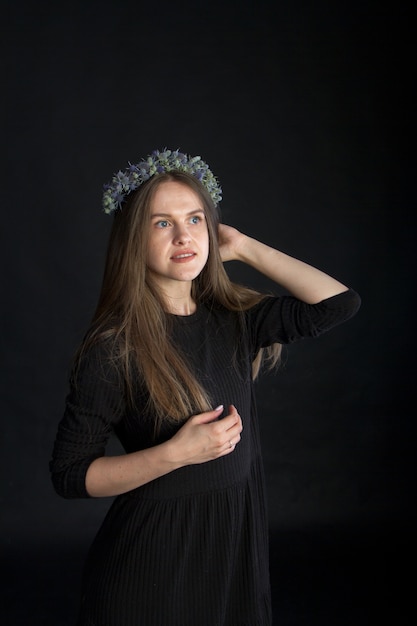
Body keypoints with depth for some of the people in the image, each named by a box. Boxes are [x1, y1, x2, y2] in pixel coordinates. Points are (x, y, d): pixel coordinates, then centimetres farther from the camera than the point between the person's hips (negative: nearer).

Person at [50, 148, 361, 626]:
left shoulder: (234, 320, -2)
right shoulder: (113, 348, -16)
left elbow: (338, 302, -11)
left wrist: (244, 247, -7)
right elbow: (68, 474, -13)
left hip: (238, 541, 5)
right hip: (154, 551, -5)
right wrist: (176, 453, -25)